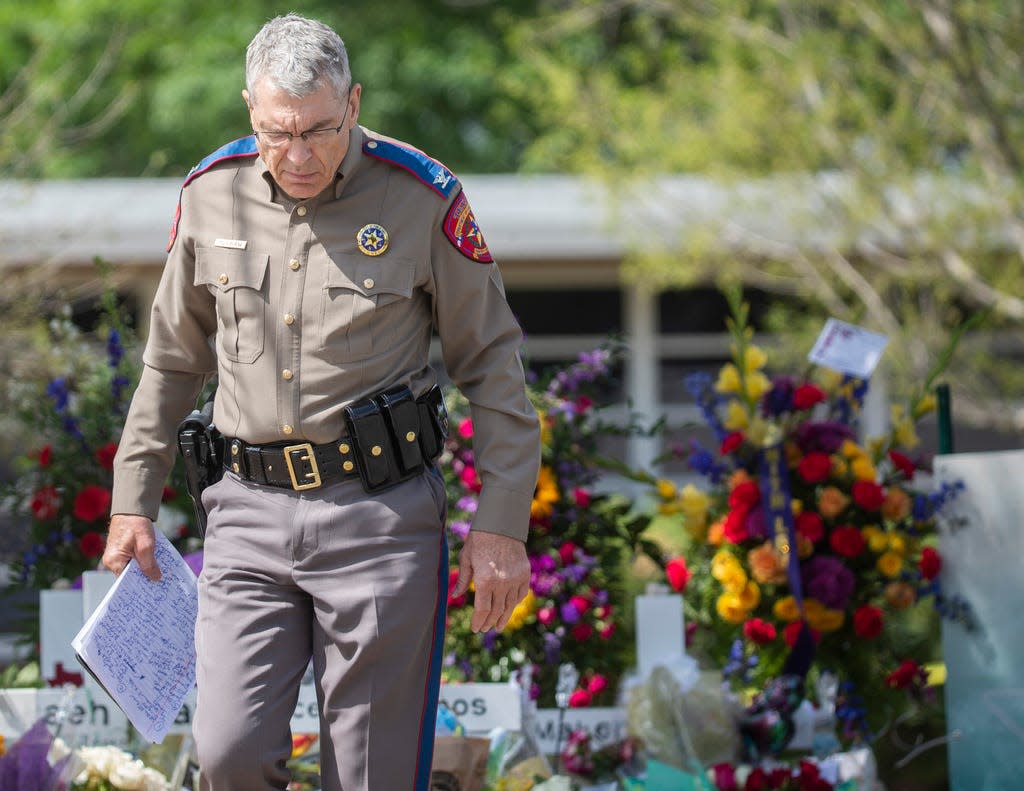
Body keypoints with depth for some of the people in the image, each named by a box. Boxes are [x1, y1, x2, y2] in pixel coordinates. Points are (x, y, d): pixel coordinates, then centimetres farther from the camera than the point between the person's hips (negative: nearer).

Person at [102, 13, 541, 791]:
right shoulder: (213, 195, 5)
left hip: (380, 516, -3)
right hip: (251, 514, 3)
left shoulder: (423, 198, -5)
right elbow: (173, 359, 18)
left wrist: (502, 522, -4)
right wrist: (134, 500, 15)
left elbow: (491, 362, 1)